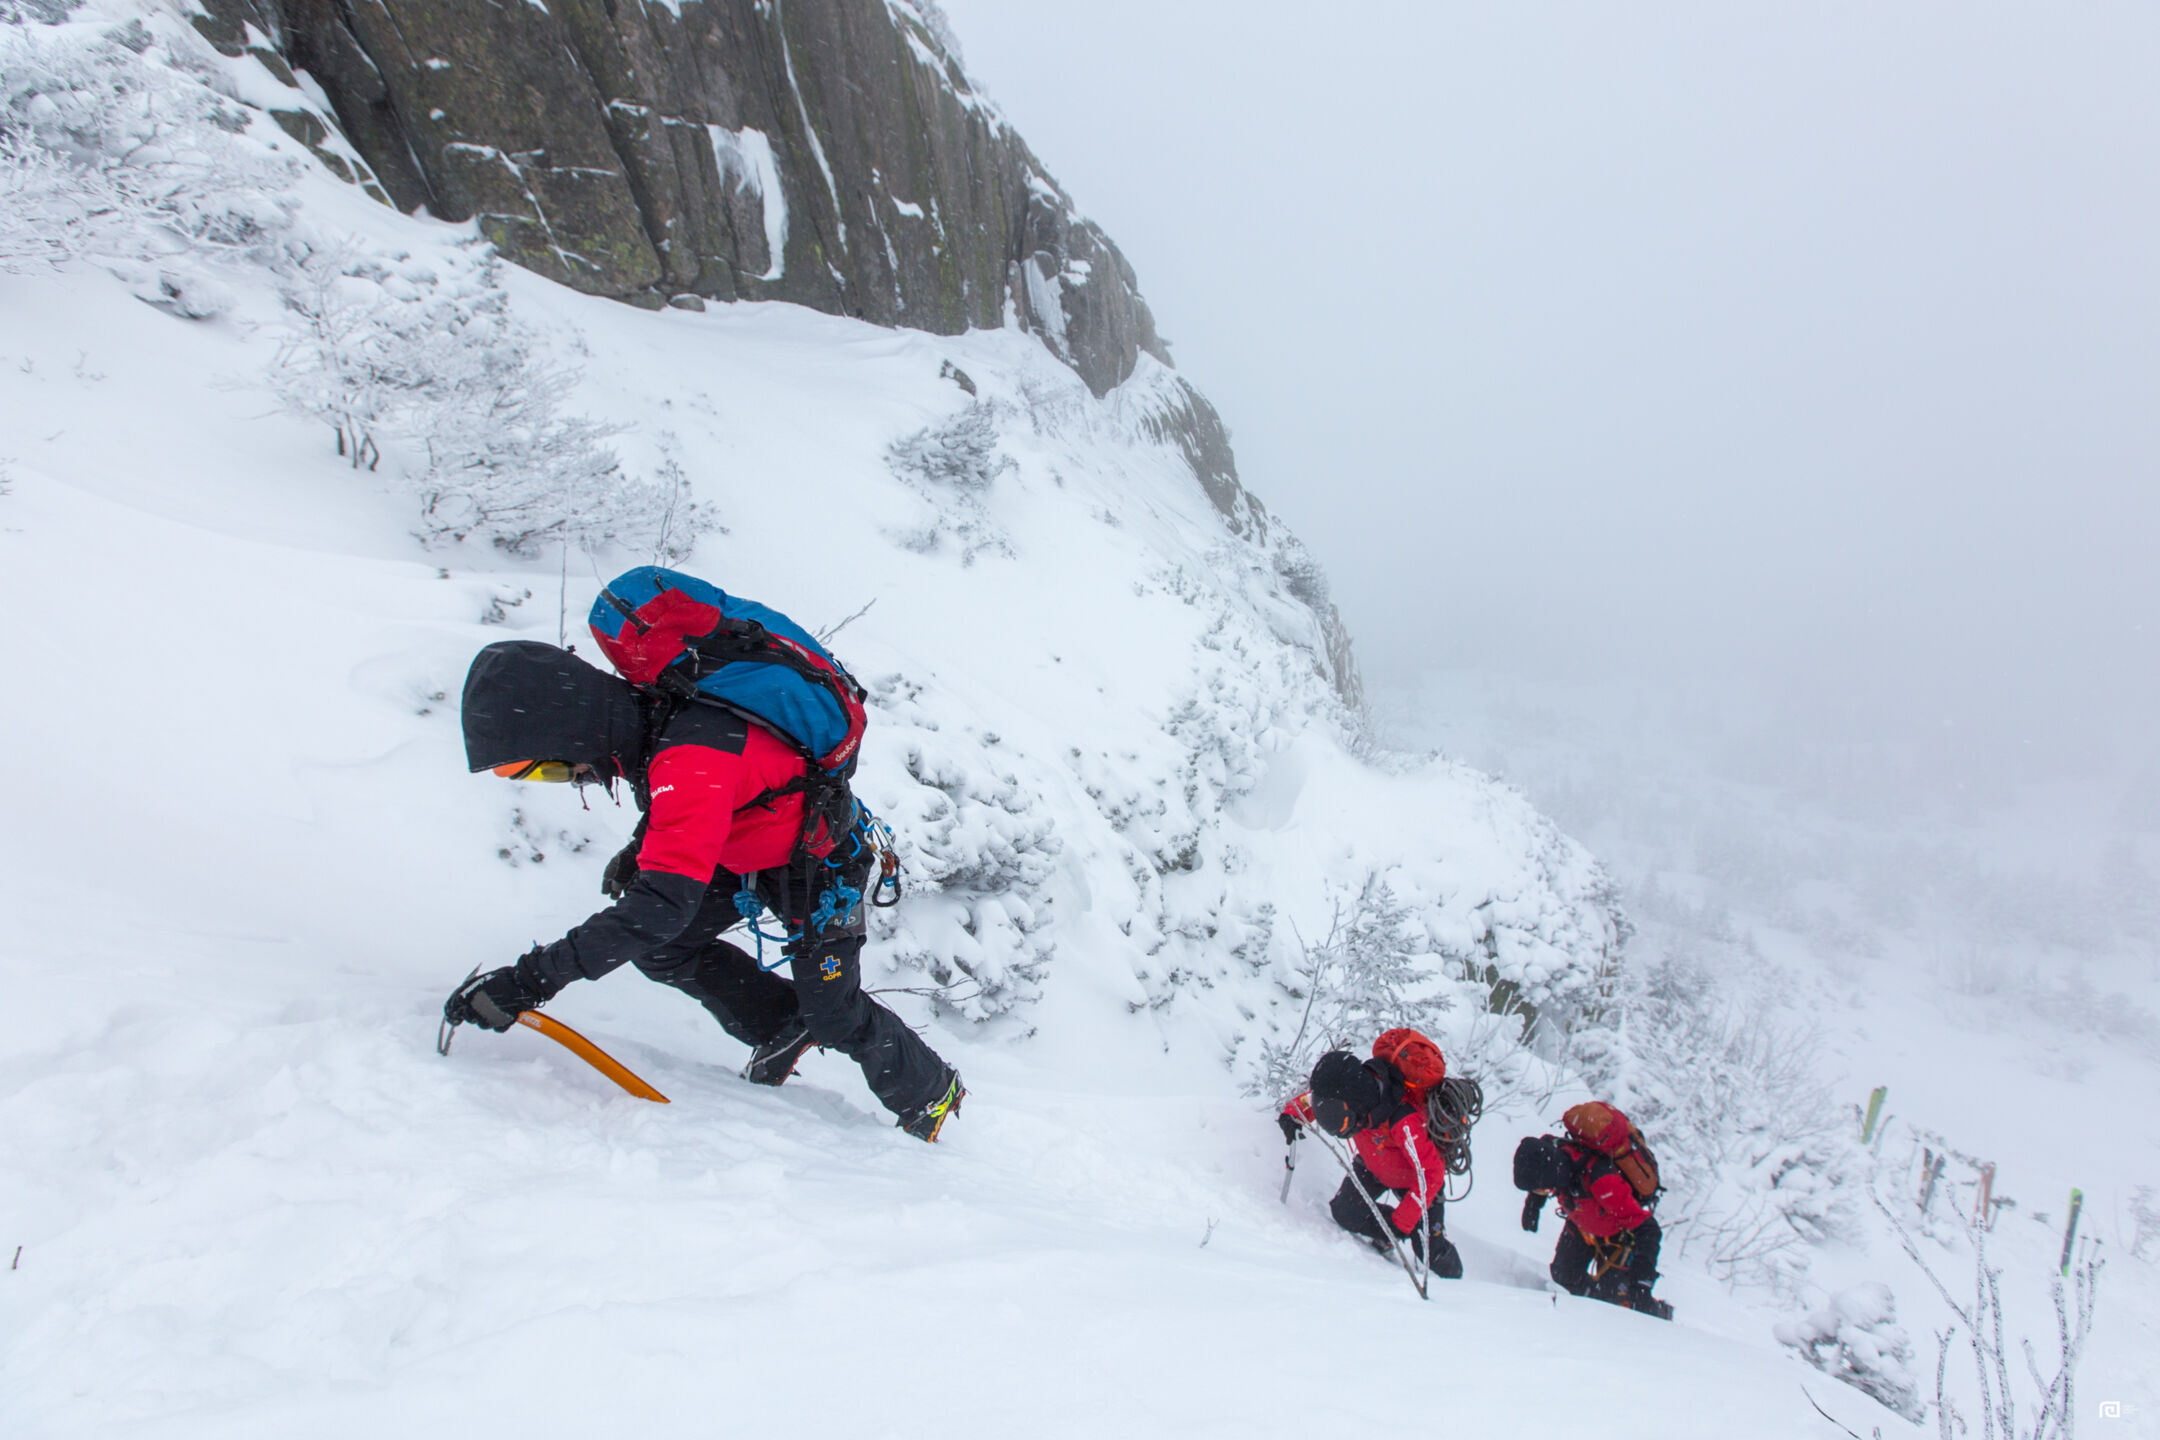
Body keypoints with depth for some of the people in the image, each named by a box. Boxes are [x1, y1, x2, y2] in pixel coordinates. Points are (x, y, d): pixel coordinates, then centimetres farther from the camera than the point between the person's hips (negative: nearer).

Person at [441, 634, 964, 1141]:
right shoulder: (640, 711, -13)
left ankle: (934, 1093, 28)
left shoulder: (690, 762, -41)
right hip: (746, 848, 8)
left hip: (818, 861, -8)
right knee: (659, 948, -1)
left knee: (833, 1018, 2)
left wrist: (536, 976, -45)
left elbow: (667, 901, -45)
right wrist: (642, 849, 9)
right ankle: (782, 1025, 18)